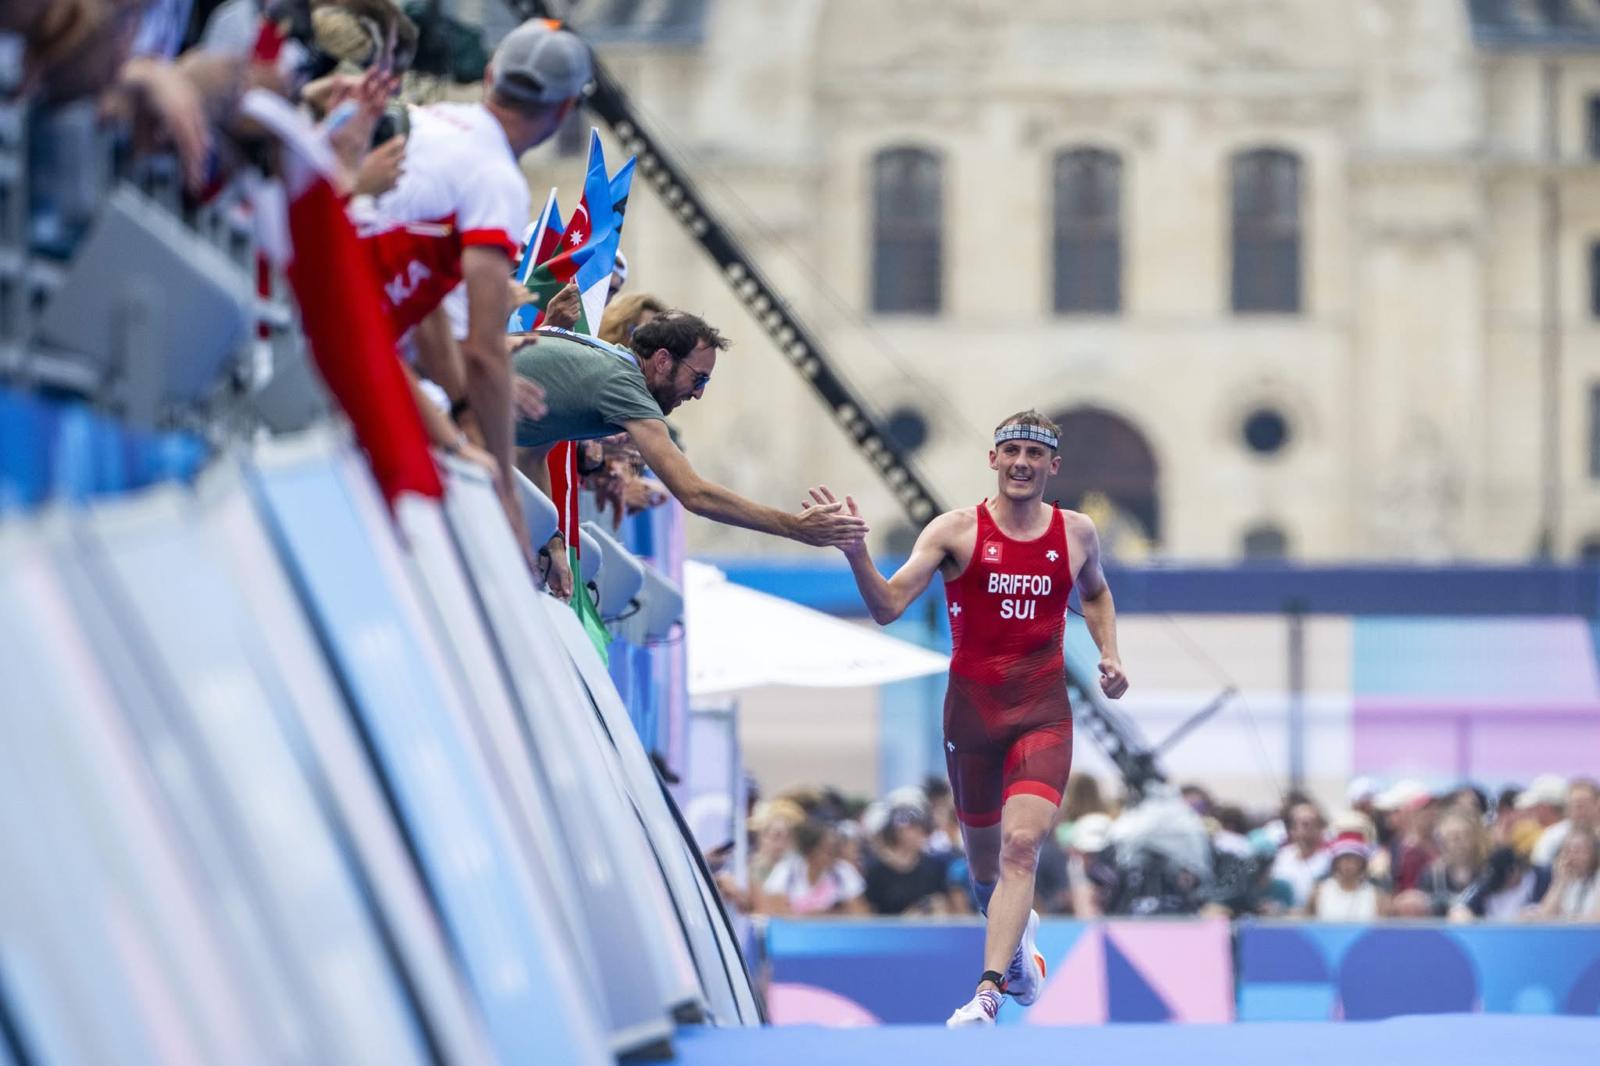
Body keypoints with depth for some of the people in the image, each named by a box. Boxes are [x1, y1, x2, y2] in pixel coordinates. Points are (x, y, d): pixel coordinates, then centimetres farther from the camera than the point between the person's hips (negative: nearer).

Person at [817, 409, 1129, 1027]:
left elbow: (1094, 594, 27)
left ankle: (987, 995, -28)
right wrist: (855, 550, -30)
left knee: (1021, 844, -21)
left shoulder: (1076, 534, 4)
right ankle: (1017, 935, 47)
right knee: (985, 864, 13)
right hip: (972, 709, 0)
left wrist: (1109, 653, 11)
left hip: (1043, 713, 0)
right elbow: (888, 606, -14)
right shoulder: (957, 531, -5)